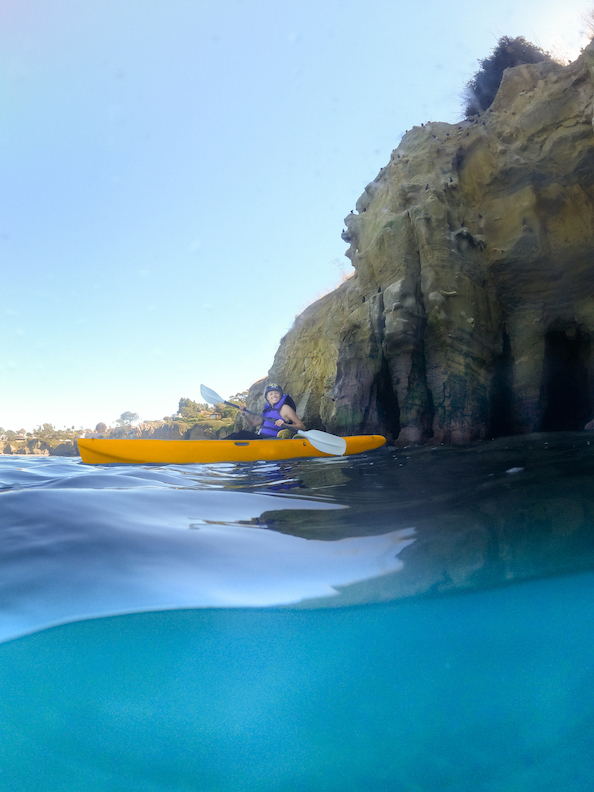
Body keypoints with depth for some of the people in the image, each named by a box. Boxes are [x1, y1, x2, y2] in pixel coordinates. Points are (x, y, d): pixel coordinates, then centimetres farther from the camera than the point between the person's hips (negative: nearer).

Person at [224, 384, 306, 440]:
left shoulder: (284, 408, -2)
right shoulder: (268, 409, 20)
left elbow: (302, 426, -8)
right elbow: (253, 423, 24)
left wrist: (284, 425, -22)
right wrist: (245, 414, 7)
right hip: (262, 438, 8)